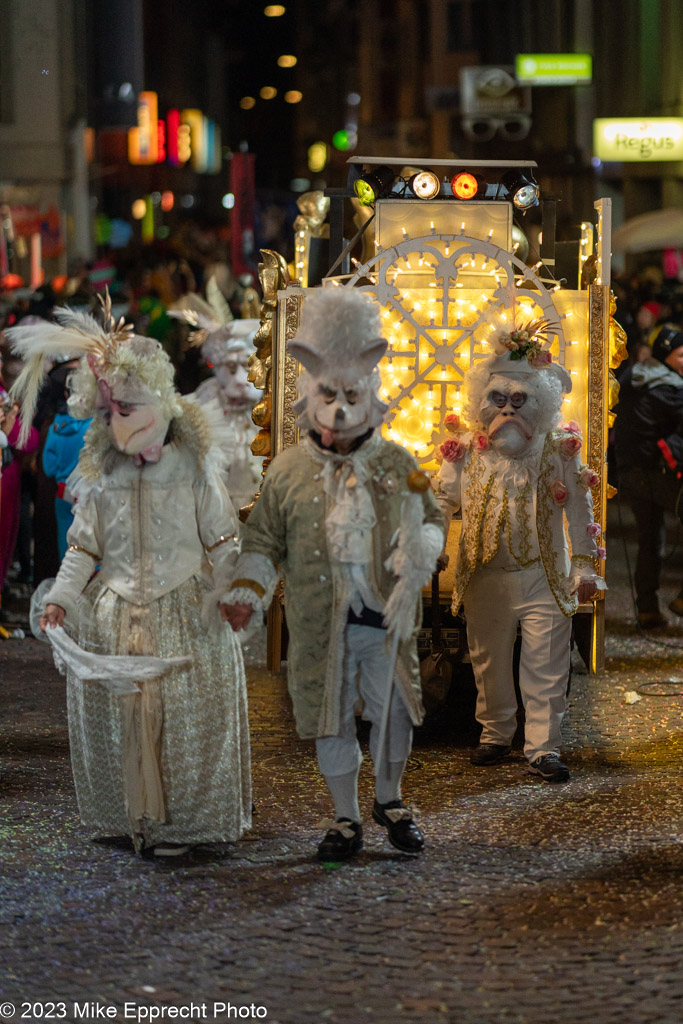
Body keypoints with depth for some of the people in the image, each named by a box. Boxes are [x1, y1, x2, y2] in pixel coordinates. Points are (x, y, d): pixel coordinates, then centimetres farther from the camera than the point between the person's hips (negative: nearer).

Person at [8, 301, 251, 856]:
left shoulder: (195, 471, -1)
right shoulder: (102, 481, 7)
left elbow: (222, 543, 0)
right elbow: (84, 548, 11)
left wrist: (219, 601, -10)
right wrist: (61, 597, -2)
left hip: (184, 615, -3)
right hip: (115, 617, 3)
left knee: (185, 714, -4)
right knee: (113, 713, 4)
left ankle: (179, 820, 7)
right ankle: (127, 814, 18)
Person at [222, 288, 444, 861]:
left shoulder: (398, 465, 4)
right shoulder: (288, 470, 2)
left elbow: (430, 523, 11)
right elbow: (264, 542, 7)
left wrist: (417, 559, -11)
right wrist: (248, 595, -6)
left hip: (386, 619, 1)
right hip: (321, 622, 0)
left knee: (394, 711, 8)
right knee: (331, 717, 5)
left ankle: (390, 799, 32)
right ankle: (346, 818, 20)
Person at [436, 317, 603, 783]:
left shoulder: (559, 448, -3)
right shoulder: (468, 449, 0)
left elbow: (579, 510, 1)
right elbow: (445, 500, 9)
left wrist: (585, 566, -1)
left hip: (543, 576, -2)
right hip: (485, 579, 2)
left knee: (546, 665, -2)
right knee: (489, 661, 12)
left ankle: (543, 747, 5)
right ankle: (496, 735, 30)